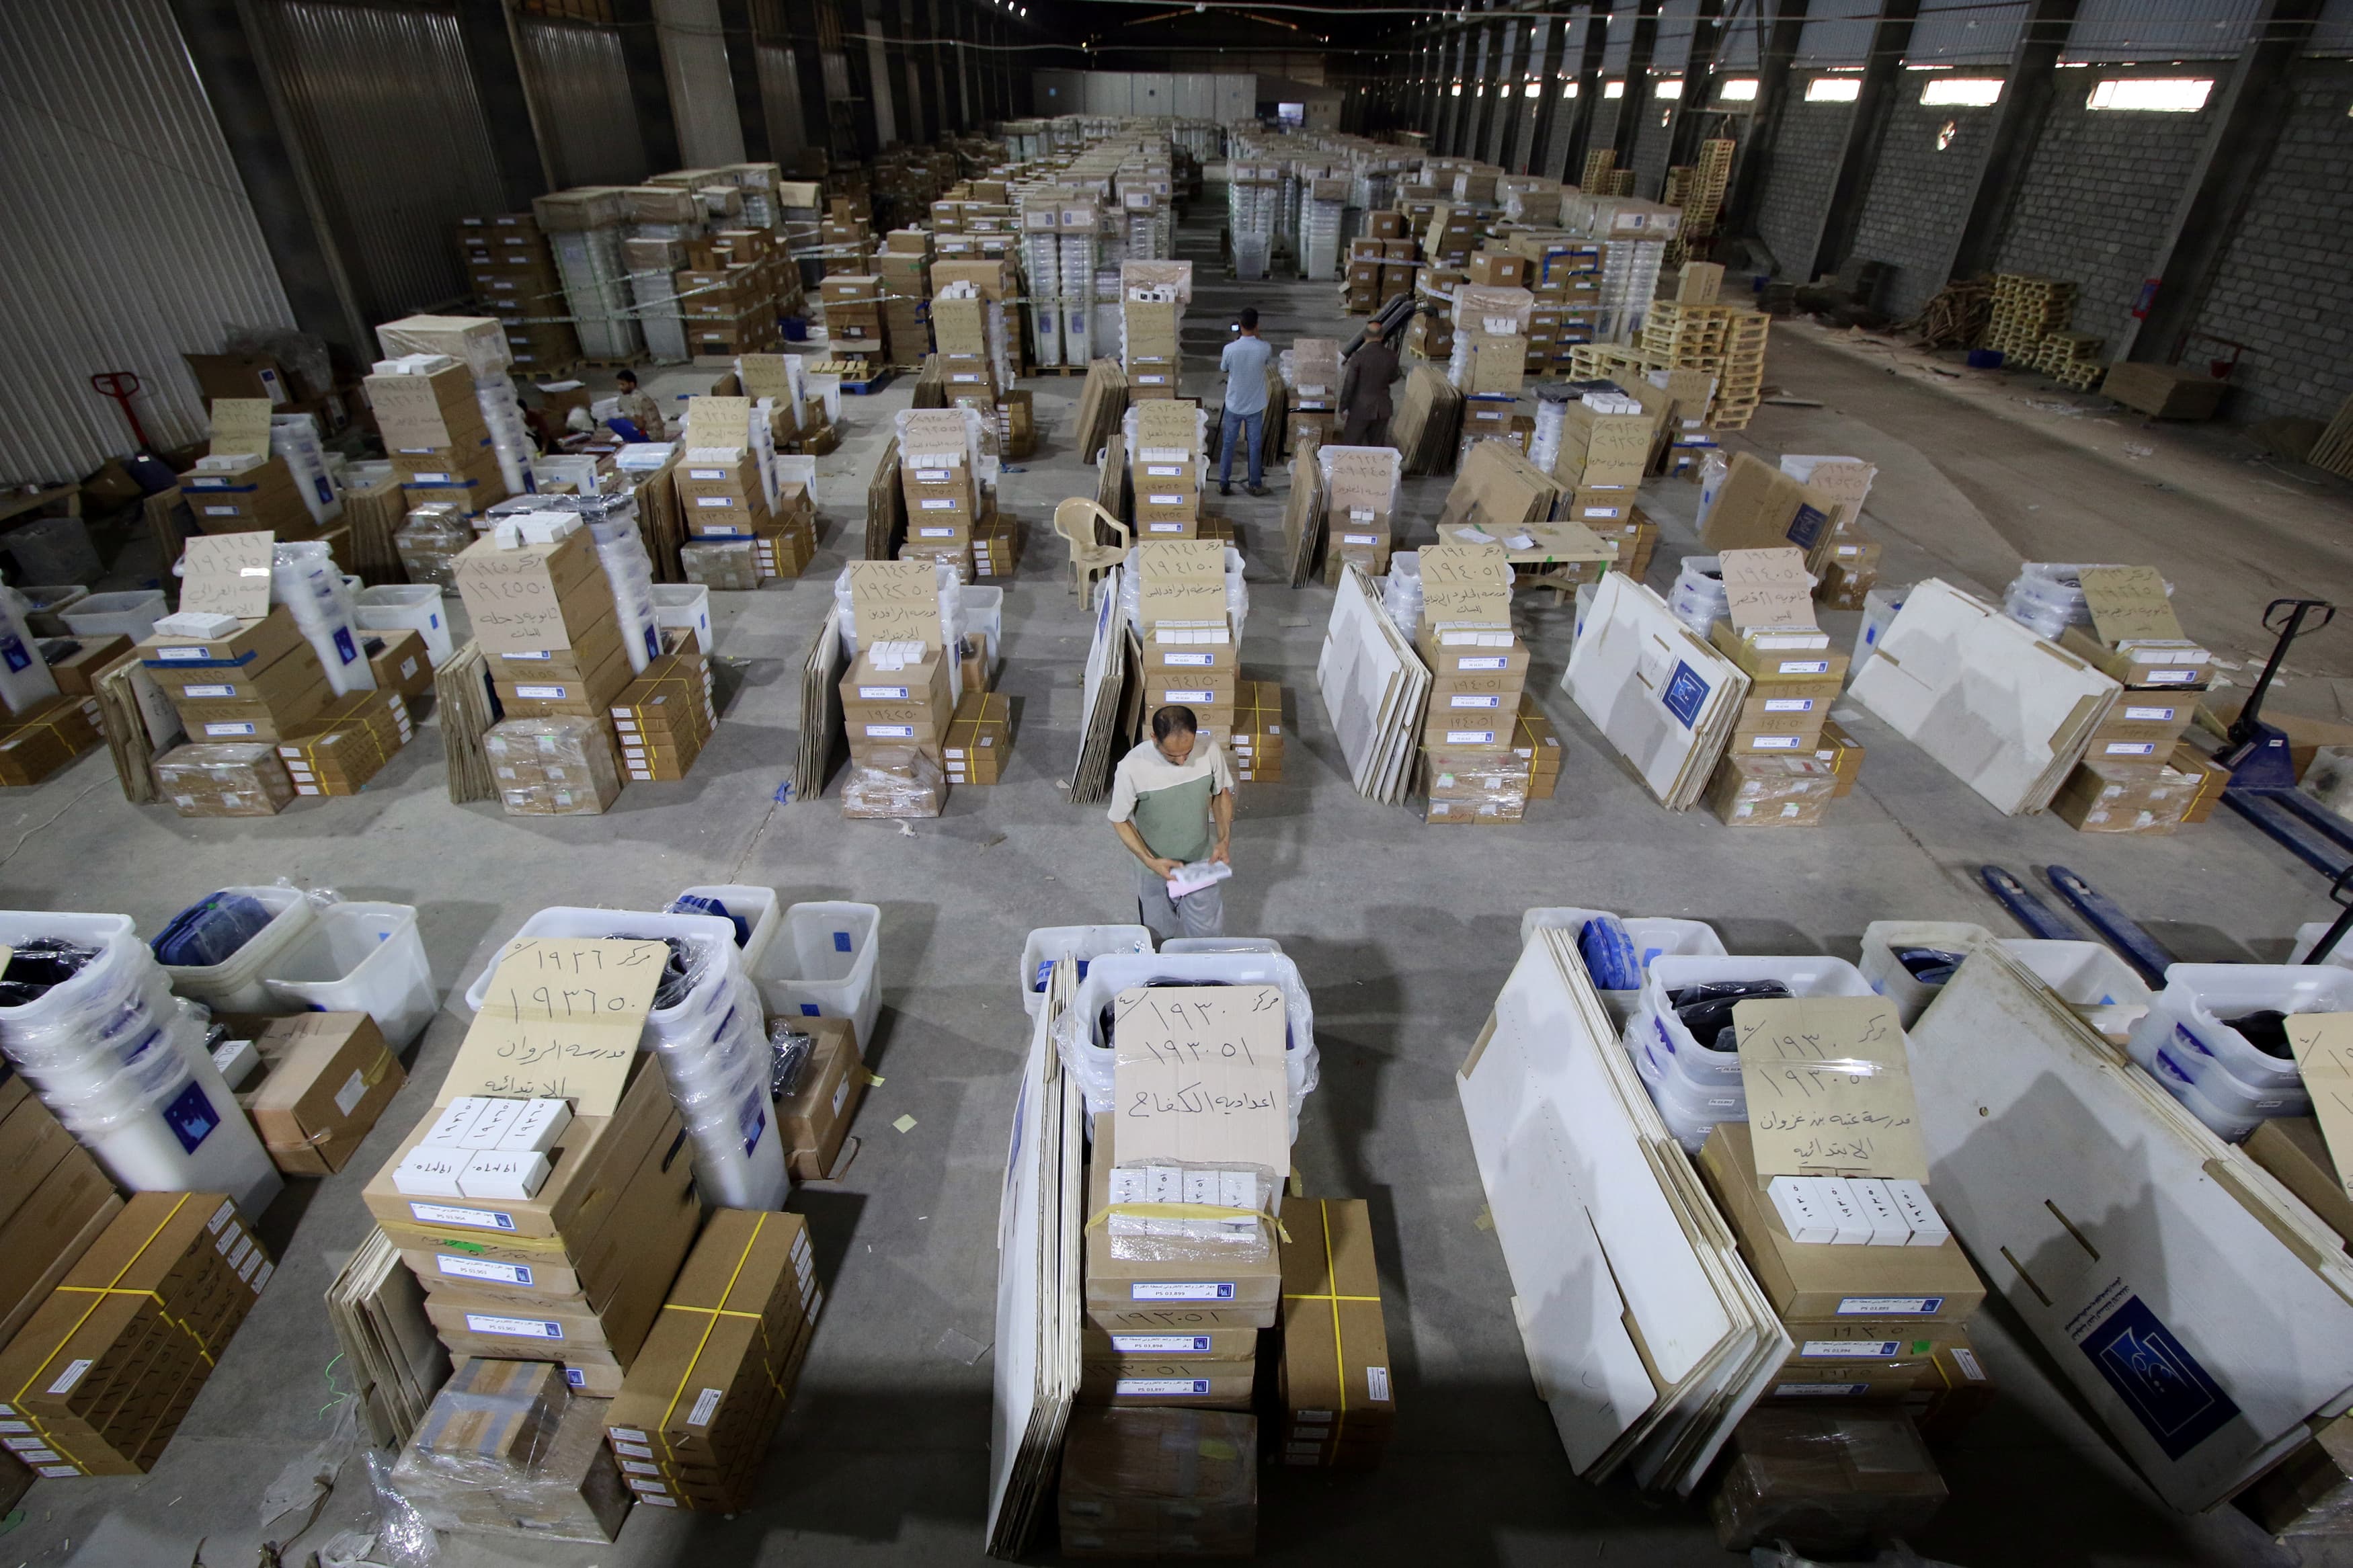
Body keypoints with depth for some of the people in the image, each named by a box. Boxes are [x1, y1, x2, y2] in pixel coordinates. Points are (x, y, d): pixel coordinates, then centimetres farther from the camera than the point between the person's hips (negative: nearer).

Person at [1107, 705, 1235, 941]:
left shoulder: (1210, 751, -21)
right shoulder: (1132, 767, -29)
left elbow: (1222, 793, -2)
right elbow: (1119, 821, -13)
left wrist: (1223, 840, -16)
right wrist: (1151, 861, -25)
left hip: (1201, 865, 2)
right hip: (1156, 869, -2)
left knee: (1210, 938, 18)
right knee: (1162, 939, 21)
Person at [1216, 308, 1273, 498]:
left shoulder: (1230, 349, -17)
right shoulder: (1264, 348, -14)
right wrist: (1257, 335, 14)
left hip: (1233, 406, 0)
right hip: (1256, 406, 0)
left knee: (1228, 445, 11)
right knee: (1254, 445, 11)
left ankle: (1224, 484, 14)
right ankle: (1256, 484, 18)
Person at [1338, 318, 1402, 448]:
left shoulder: (1358, 357, -14)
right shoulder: (1391, 356, -4)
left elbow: (1349, 385, -12)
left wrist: (1343, 408, -3)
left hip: (1361, 408, -4)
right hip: (1382, 409, 4)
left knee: (1349, 444, 5)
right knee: (1377, 446, 13)